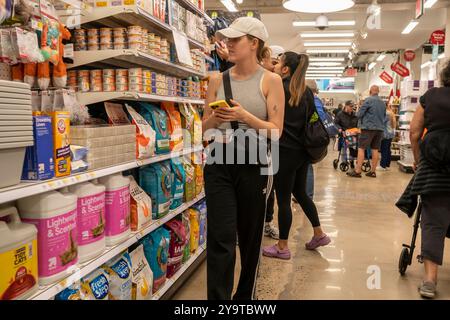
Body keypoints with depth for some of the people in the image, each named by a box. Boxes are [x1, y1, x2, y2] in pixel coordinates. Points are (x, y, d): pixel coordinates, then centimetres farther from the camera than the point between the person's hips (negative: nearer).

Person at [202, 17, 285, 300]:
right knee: (221, 239, -4)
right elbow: (205, 127, 10)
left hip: (253, 166, -1)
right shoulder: (218, 80, 6)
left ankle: (245, 295, 35)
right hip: (219, 163, 2)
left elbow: (276, 131, -6)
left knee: (250, 237, 13)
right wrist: (216, 118, -11)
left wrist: (244, 116, -19)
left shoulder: (271, 80, -2)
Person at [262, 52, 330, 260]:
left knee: (283, 199, 2)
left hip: (286, 151, -8)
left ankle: (282, 247, 13)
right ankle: (319, 234, 31)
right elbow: (312, 117, 13)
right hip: (302, 149, 8)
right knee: (300, 193, 22)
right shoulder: (306, 91, 9)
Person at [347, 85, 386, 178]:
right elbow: (384, 116, 20)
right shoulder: (383, 103, 11)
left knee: (361, 148, -5)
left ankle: (357, 171, -10)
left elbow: (359, 114, -8)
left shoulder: (368, 100, -8)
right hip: (380, 128, 6)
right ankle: (373, 171, 13)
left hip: (368, 127, -6)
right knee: (375, 149, 9)